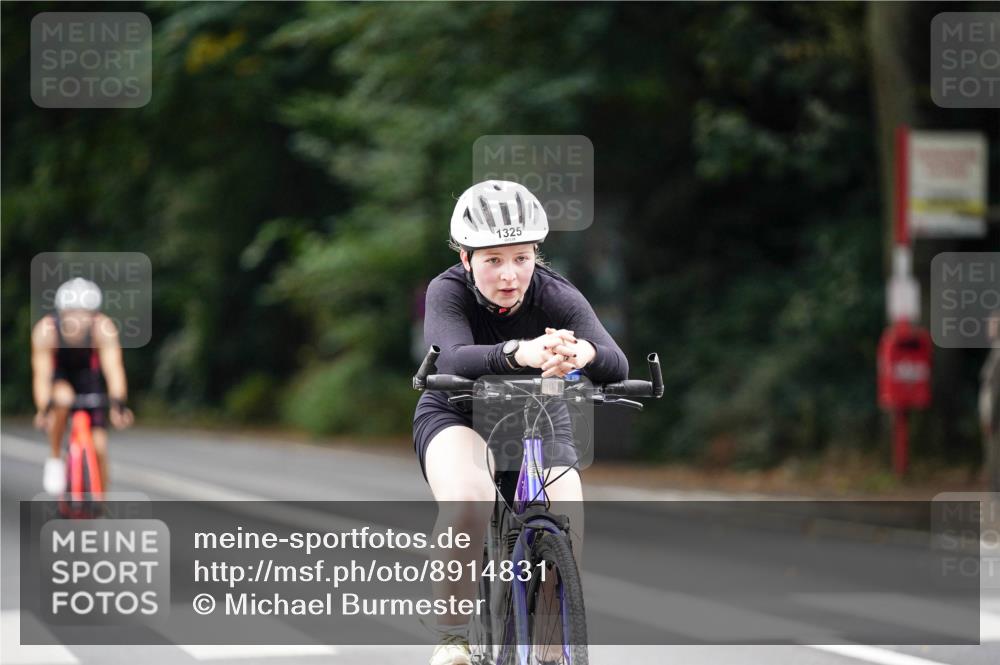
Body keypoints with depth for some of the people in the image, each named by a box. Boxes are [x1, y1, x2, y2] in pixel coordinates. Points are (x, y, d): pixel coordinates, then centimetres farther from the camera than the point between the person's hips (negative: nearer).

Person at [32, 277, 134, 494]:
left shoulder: (103, 328, -32)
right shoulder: (46, 330, -32)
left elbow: (113, 368, -39)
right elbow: (41, 374, -36)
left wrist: (118, 405, -54)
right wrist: (43, 410, -51)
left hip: (89, 375, 1)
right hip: (59, 374, -1)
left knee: (98, 445, -10)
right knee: (62, 398, -37)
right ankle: (54, 459, -15)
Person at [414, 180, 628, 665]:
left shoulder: (557, 297, -22)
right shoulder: (448, 292, -24)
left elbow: (616, 367, -37)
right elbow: (452, 359, -44)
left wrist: (585, 353, -62)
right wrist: (518, 353, -64)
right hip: (457, 416, -2)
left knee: (565, 535, -22)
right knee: (468, 502, -35)